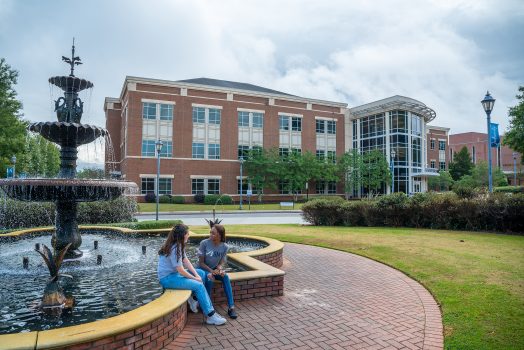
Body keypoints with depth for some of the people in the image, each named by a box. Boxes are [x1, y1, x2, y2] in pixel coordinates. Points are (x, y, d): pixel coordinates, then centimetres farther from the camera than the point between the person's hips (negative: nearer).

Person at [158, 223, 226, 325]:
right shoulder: (174, 249, -24)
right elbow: (180, 269, -23)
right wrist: (194, 278, -10)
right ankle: (211, 316, -14)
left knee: (202, 273, 8)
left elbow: (186, 260, 5)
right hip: (167, 278, -10)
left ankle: (193, 298, 7)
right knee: (199, 286, -19)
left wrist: (196, 275, -4)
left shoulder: (179, 245, 6)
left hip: (175, 273, 10)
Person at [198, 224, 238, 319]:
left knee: (225, 276, -27)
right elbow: (201, 262, -14)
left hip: (215, 269, 2)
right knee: (209, 279, -34)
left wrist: (219, 269, -27)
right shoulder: (204, 243, -18)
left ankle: (231, 307, -25)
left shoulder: (224, 247, -9)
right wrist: (211, 271, -27)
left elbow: (221, 263, -4)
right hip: (204, 269, -2)